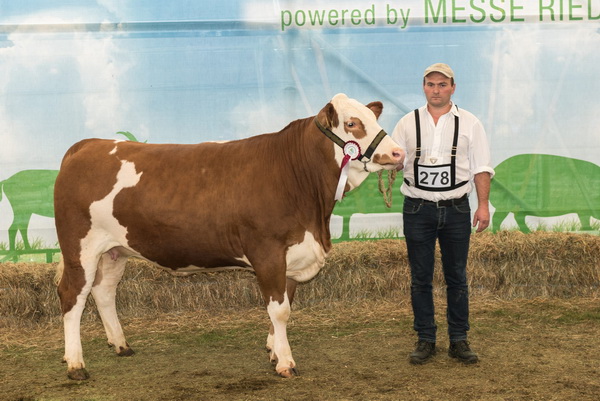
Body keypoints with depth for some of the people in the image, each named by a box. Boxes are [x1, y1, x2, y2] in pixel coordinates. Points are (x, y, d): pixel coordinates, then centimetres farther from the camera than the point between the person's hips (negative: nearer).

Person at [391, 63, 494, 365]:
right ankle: (425, 340, 13)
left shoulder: (469, 123, 5)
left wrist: (483, 205, -5)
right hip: (418, 209, 1)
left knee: (456, 277, 5)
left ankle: (459, 340, 13)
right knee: (420, 278, 4)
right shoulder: (407, 124, 7)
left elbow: (481, 167, 3)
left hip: (456, 209, 0)